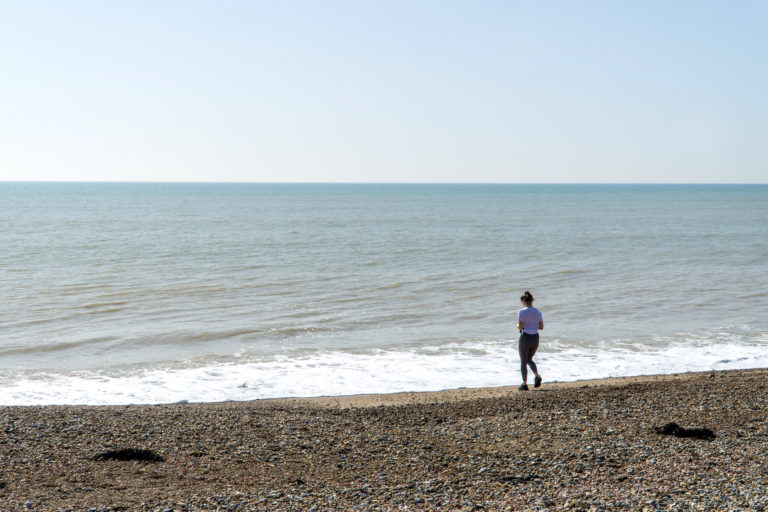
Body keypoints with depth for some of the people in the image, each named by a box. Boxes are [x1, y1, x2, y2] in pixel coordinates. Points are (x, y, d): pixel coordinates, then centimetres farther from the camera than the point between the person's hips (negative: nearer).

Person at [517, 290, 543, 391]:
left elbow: (520, 327, -17)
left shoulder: (522, 312, -13)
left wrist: (518, 326, 4)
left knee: (523, 362, 9)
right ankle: (537, 376, -1)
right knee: (529, 359, 23)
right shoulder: (538, 312, 4)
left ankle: (524, 384, 11)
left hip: (525, 338, -5)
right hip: (535, 338, 5)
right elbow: (541, 327, 7)